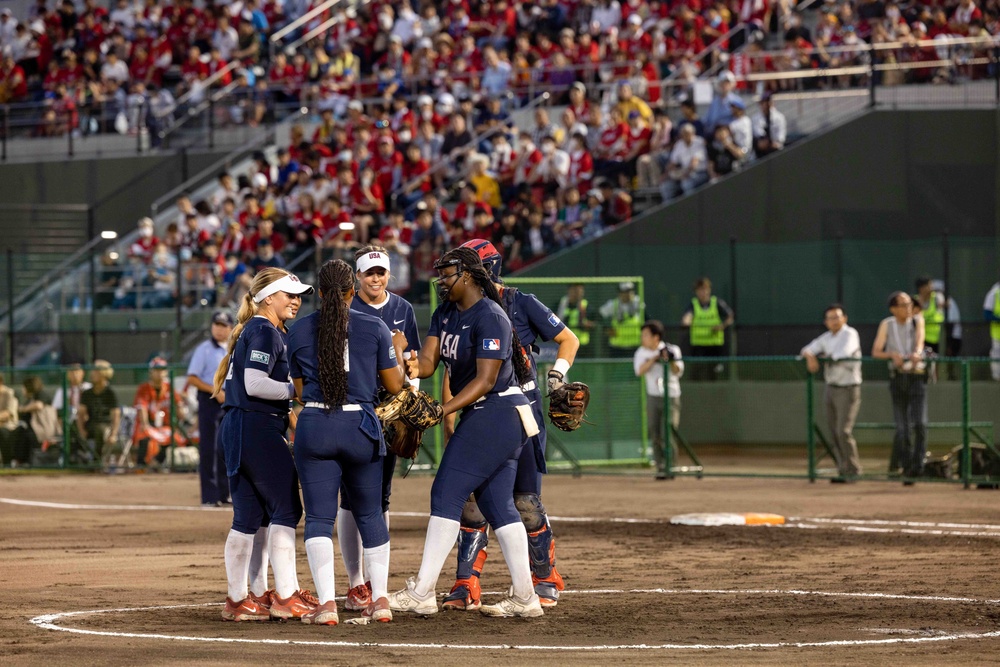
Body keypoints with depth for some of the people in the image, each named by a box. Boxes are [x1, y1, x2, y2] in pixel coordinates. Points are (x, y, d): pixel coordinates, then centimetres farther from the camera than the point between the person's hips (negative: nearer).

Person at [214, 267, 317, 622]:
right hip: (257, 428, -10)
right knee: (286, 509, -6)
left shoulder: (252, 330, 20)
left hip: (237, 429, 10)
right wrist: (297, 389, -14)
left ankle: (238, 599, 12)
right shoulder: (265, 331, -11)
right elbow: (255, 384, -21)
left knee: (248, 517, 11)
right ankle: (285, 596, -8)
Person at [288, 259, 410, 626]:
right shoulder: (374, 327, 0)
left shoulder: (299, 331, 4)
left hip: (314, 426, 0)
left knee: (319, 517, 0)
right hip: (361, 426, 0)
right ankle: (380, 599, 14)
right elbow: (394, 385, 5)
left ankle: (326, 603, -12)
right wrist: (397, 351, 22)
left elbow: (300, 389, 12)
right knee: (370, 514, 15)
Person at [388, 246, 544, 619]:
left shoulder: (490, 318, -17)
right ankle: (524, 598, 8)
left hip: (496, 415, -10)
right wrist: (410, 371, -19)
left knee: (447, 494, -11)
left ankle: (421, 593, -11)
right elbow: (429, 359, 3)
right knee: (496, 502, 8)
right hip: (481, 417, 10)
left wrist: (443, 410, -29)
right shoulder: (445, 314, 12)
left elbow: (485, 380, -22)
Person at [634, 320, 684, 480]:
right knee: (655, 434, 4)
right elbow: (639, 371, -15)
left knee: (667, 434, -11)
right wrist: (654, 359, -25)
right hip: (653, 397, 3)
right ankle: (660, 467, 13)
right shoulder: (641, 352, 1)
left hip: (671, 397, -3)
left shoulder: (672, 350, -6)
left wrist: (670, 361, -35)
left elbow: (678, 371, -17)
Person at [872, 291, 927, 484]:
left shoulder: (917, 321, 4)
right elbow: (875, 352, -1)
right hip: (898, 379, 0)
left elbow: (920, 339, -15)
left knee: (920, 423, -13)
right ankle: (907, 468, 8)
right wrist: (892, 354, -21)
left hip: (917, 376, 0)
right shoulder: (887, 325, 3)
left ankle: (917, 466, -7)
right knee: (902, 427, -2)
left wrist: (917, 353, -38)